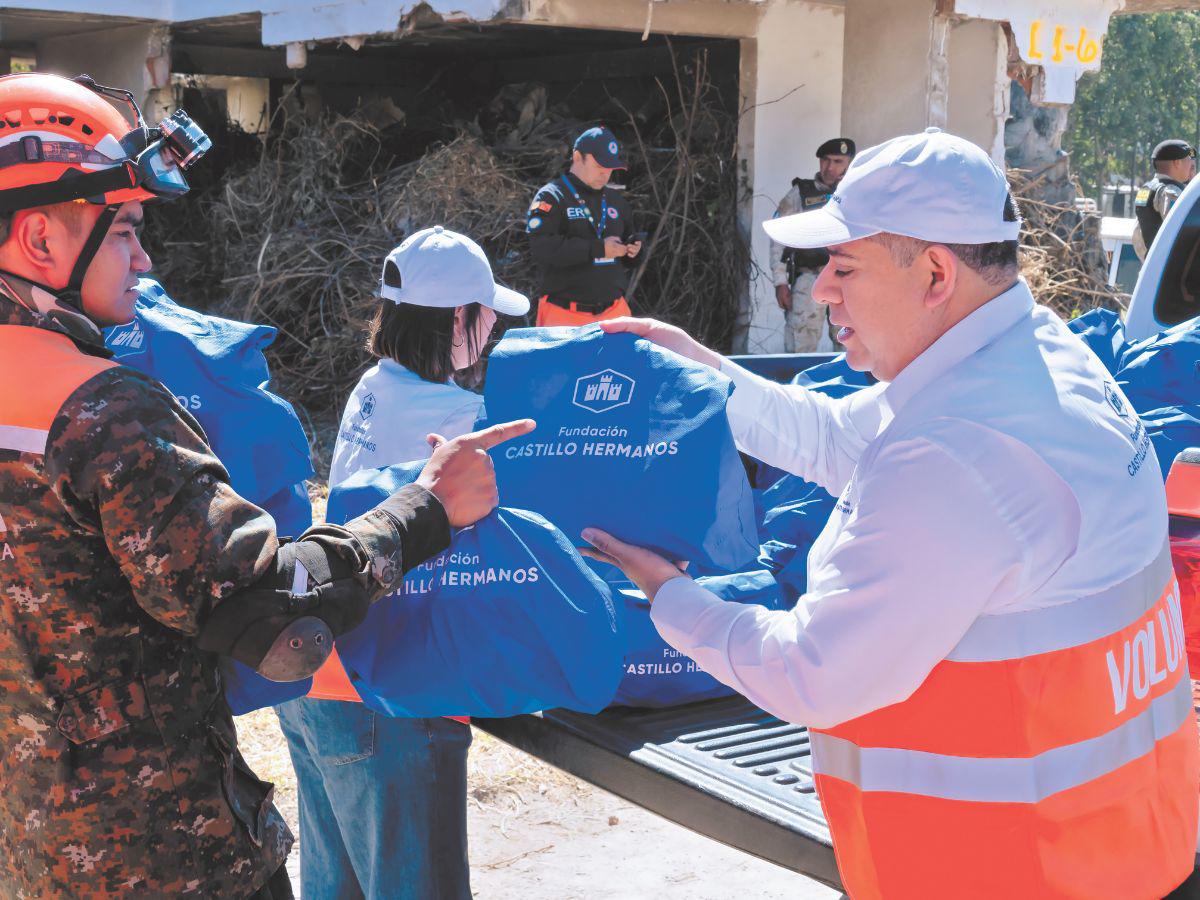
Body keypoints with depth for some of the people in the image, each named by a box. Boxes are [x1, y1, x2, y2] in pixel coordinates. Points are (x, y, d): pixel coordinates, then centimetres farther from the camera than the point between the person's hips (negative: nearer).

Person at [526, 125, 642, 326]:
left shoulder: (615, 200, 17)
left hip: (614, 312, 6)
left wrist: (632, 249, 3)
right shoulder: (550, 197, -4)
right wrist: (598, 249, -19)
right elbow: (542, 248, -18)